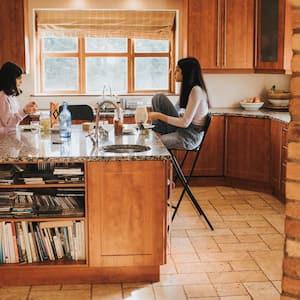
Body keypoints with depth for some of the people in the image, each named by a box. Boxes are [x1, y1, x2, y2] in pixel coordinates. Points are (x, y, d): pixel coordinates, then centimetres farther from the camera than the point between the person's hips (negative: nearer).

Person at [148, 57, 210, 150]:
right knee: (159, 98, -3)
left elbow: (185, 123, -23)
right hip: (181, 129, 9)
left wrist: (160, 116, -18)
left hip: (190, 136, -9)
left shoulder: (196, 90, -20)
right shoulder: (186, 88, 9)